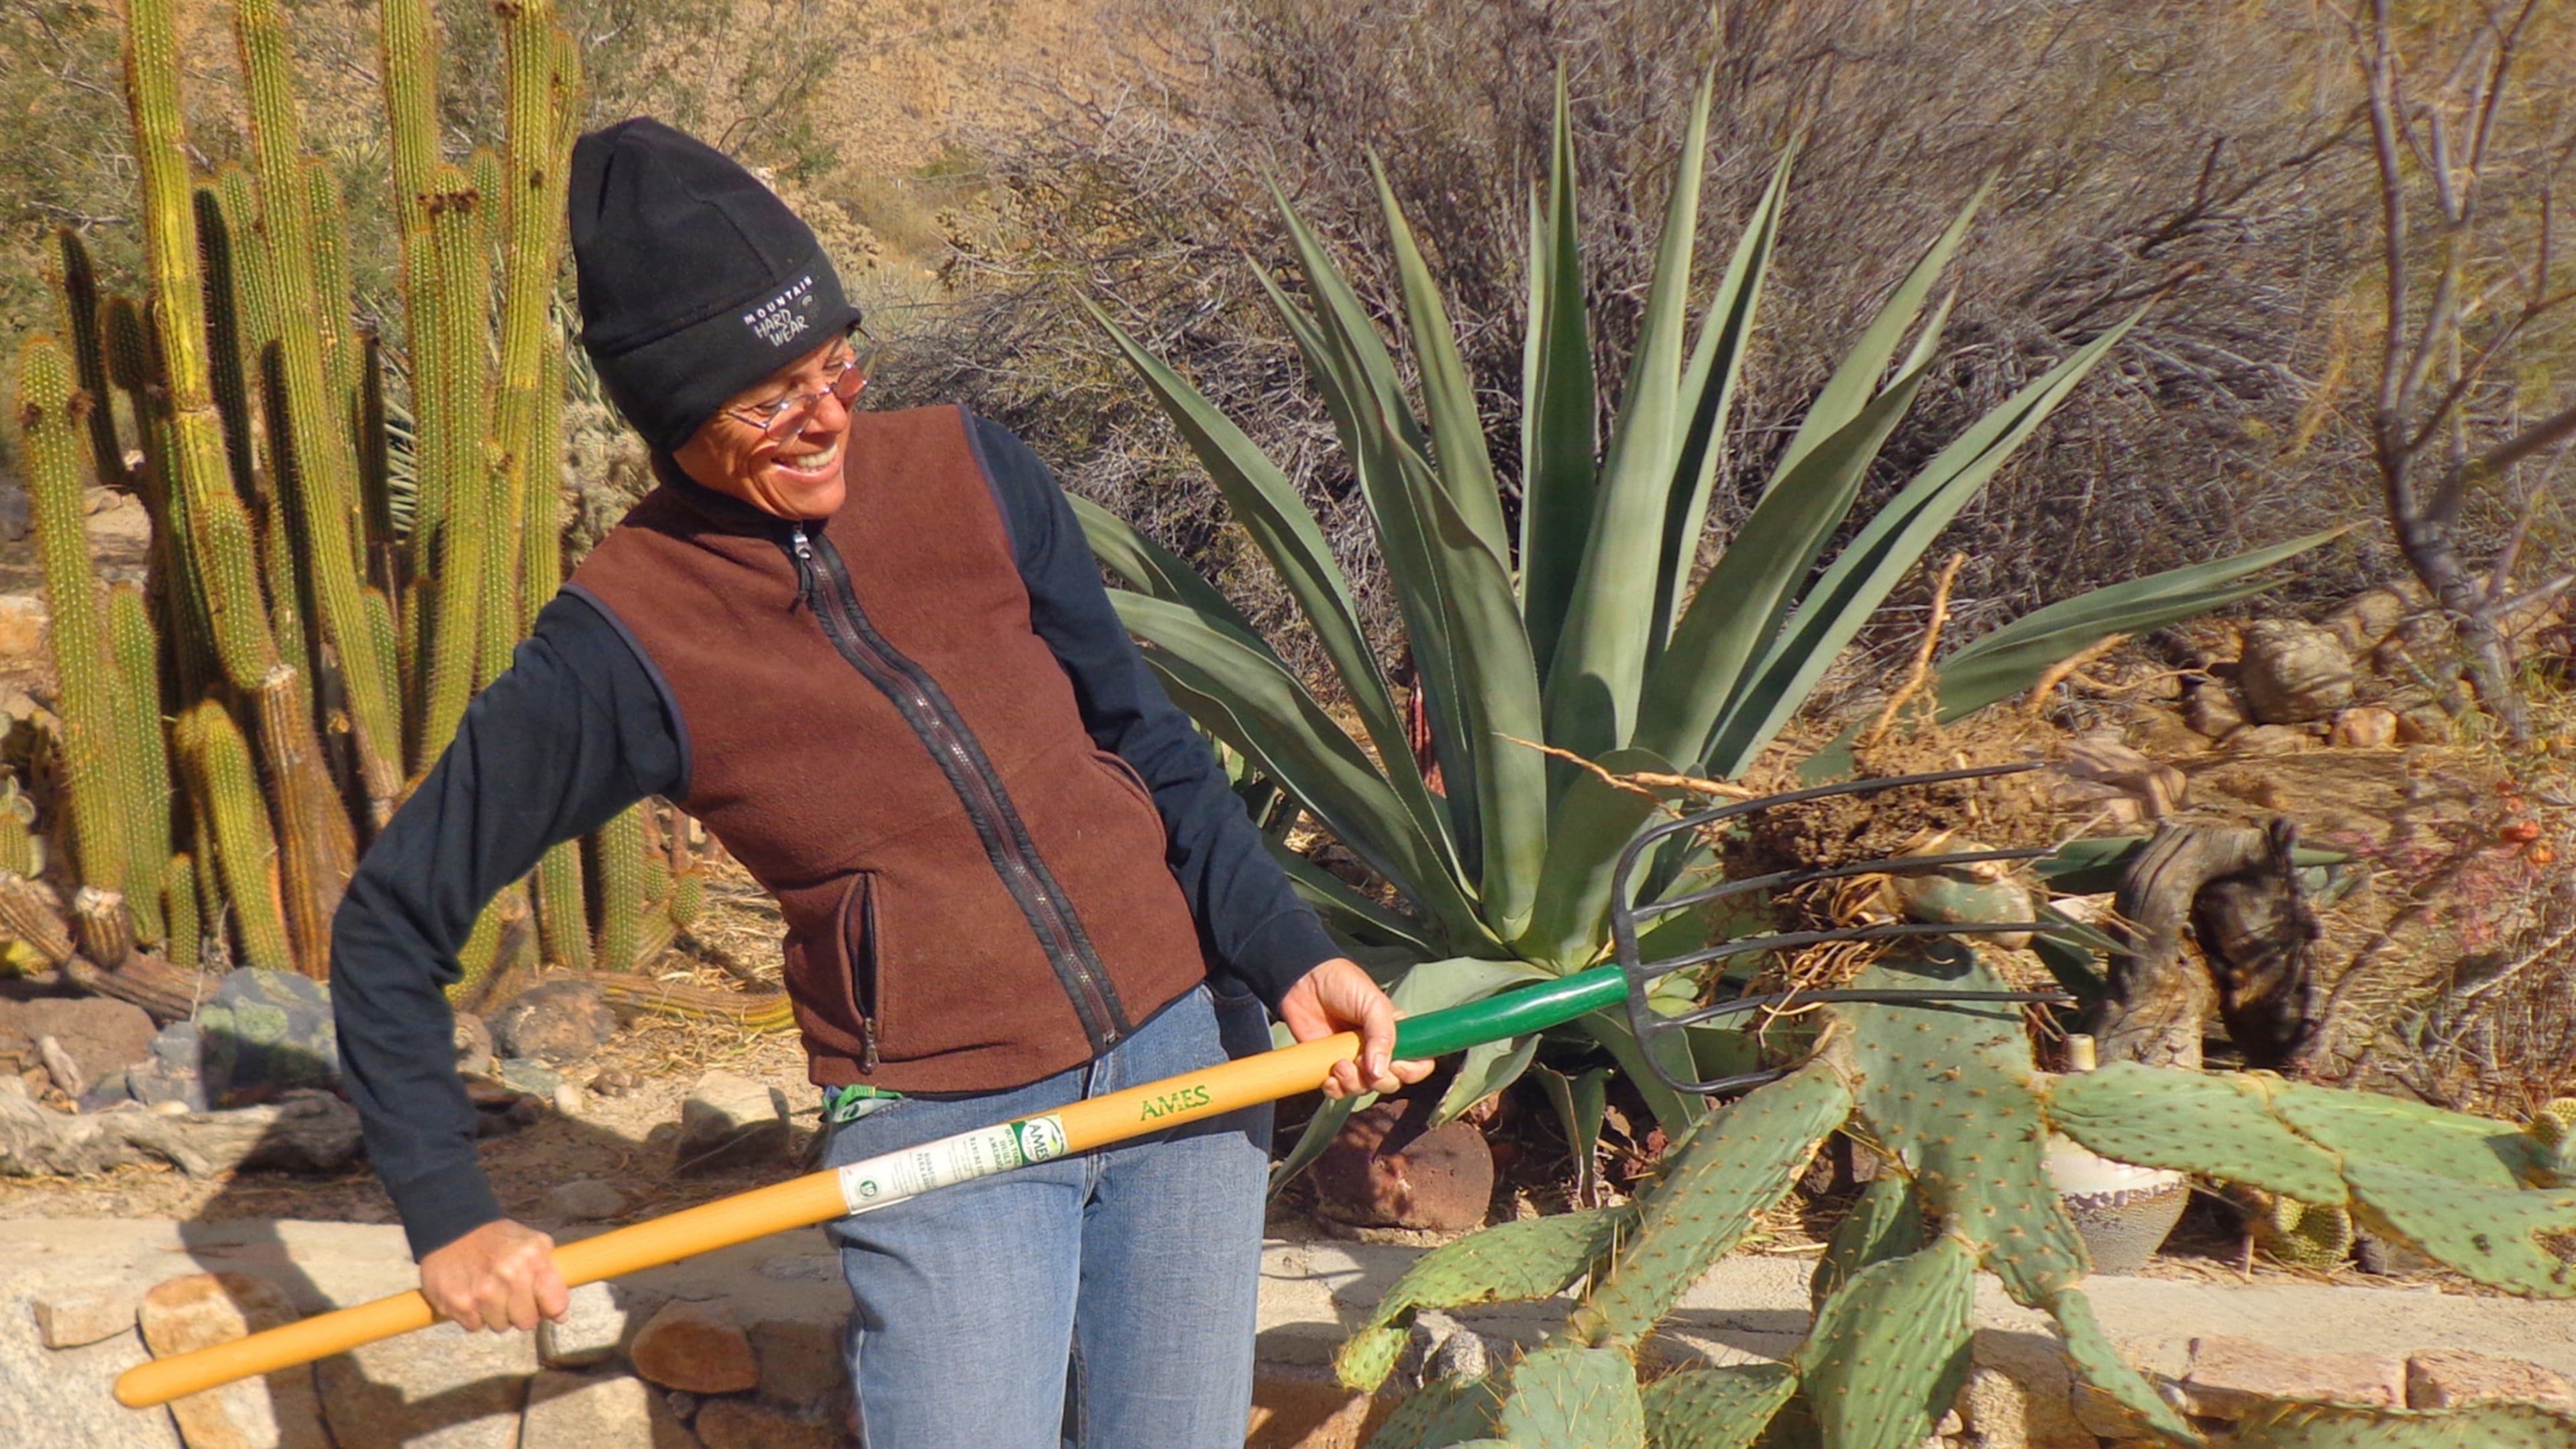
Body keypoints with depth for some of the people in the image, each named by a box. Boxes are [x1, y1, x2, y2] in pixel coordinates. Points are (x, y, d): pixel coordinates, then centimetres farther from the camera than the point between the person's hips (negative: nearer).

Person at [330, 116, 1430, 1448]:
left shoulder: (969, 474, -3)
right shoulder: (626, 644, -11)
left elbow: (1145, 743, 5)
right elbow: (392, 920, -3)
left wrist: (1287, 956, -7)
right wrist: (448, 1214, -6)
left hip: (1186, 1050, 3)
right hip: (941, 1132, -3)